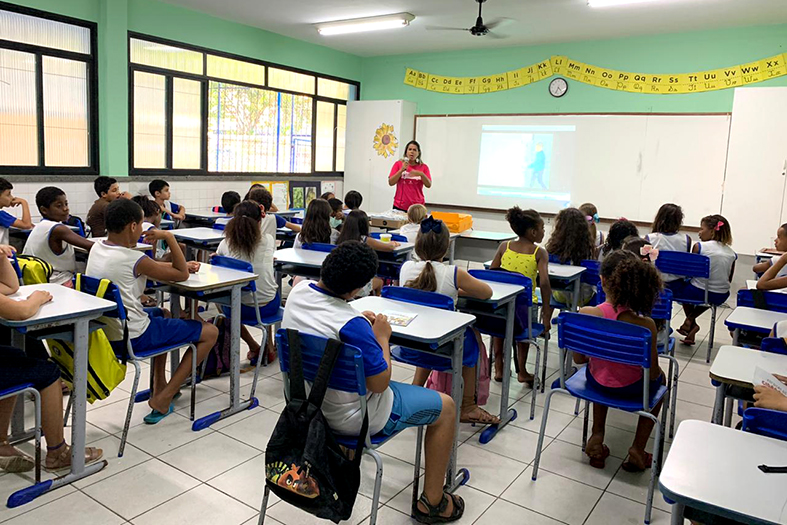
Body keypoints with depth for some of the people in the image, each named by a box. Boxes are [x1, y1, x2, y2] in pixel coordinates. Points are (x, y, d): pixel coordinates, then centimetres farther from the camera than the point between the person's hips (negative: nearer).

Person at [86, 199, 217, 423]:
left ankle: (159, 385, 34)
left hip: (102, 331, 9)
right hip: (131, 338, -9)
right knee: (210, 332, -1)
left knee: (163, 314, 37)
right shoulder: (134, 260, -22)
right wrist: (169, 236, -13)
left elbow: (152, 266, 11)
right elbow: (182, 275, -12)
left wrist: (182, 264, 3)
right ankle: (163, 398, 0)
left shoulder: (97, 249, 3)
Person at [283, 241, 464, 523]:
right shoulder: (352, 325, -34)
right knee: (446, 407, 8)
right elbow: (380, 383, -23)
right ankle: (432, 502, 18)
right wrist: (382, 337, -10)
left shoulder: (298, 292, -9)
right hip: (350, 417, -8)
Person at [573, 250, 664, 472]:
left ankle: (597, 435, 30)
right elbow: (652, 373, -17)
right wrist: (657, 371, 8)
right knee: (660, 379, 34)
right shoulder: (645, 325, -29)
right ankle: (638, 449, 29)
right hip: (632, 389, -2)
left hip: (596, 381, 2)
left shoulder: (585, 314, -25)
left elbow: (578, 359, -10)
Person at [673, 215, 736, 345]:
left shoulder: (699, 247, -11)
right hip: (721, 297, 4)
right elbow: (729, 280, 8)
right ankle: (690, 320, 22)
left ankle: (692, 324, 26)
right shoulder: (732, 253, 2)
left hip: (698, 293, -4)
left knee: (680, 284, 29)